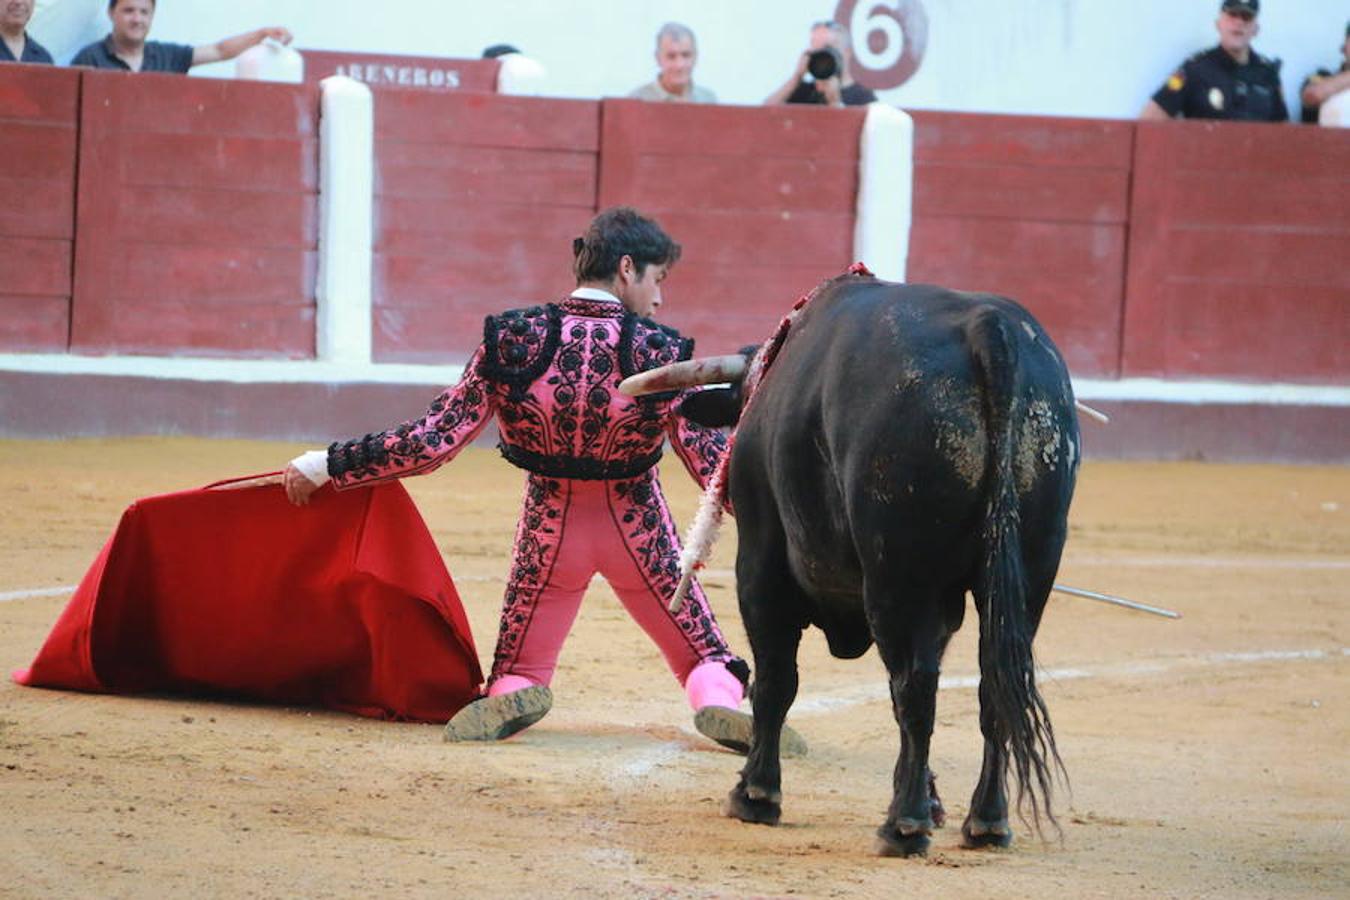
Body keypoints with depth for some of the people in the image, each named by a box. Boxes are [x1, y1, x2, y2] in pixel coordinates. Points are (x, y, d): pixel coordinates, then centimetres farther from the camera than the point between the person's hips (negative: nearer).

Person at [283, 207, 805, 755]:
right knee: (706, 657, 17)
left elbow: (432, 441, -16)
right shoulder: (660, 354, -17)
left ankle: (513, 697, -19)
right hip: (639, 530, -1)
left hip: (549, 530, 1)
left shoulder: (512, 341, -14)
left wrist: (323, 466, -8)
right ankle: (717, 699, -21)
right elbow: (715, 463, -15)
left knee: (519, 671, 20)